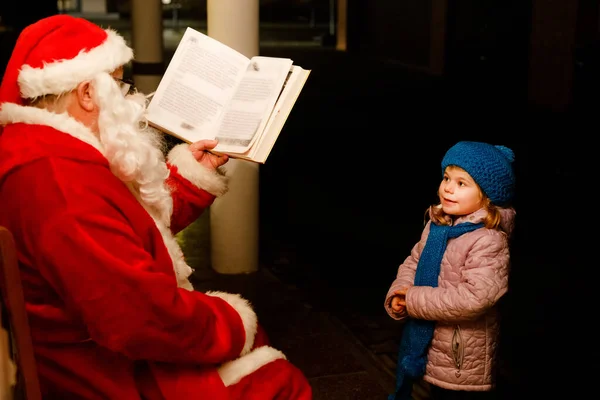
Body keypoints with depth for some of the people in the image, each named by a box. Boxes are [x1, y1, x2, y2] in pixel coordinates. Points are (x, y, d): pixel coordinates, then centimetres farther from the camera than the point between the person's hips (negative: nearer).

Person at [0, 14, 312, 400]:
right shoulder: (58, 176, -29)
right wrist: (231, 324, -17)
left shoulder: (46, 151, 7)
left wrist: (191, 174, 14)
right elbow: (138, 314, -32)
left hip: (108, 349, 11)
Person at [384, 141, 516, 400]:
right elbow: (414, 262, 10)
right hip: (429, 346, 7)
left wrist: (415, 301, -25)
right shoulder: (436, 226, 0)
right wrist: (398, 295, -10)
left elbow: (476, 298, -32)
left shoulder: (489, 240, -24)